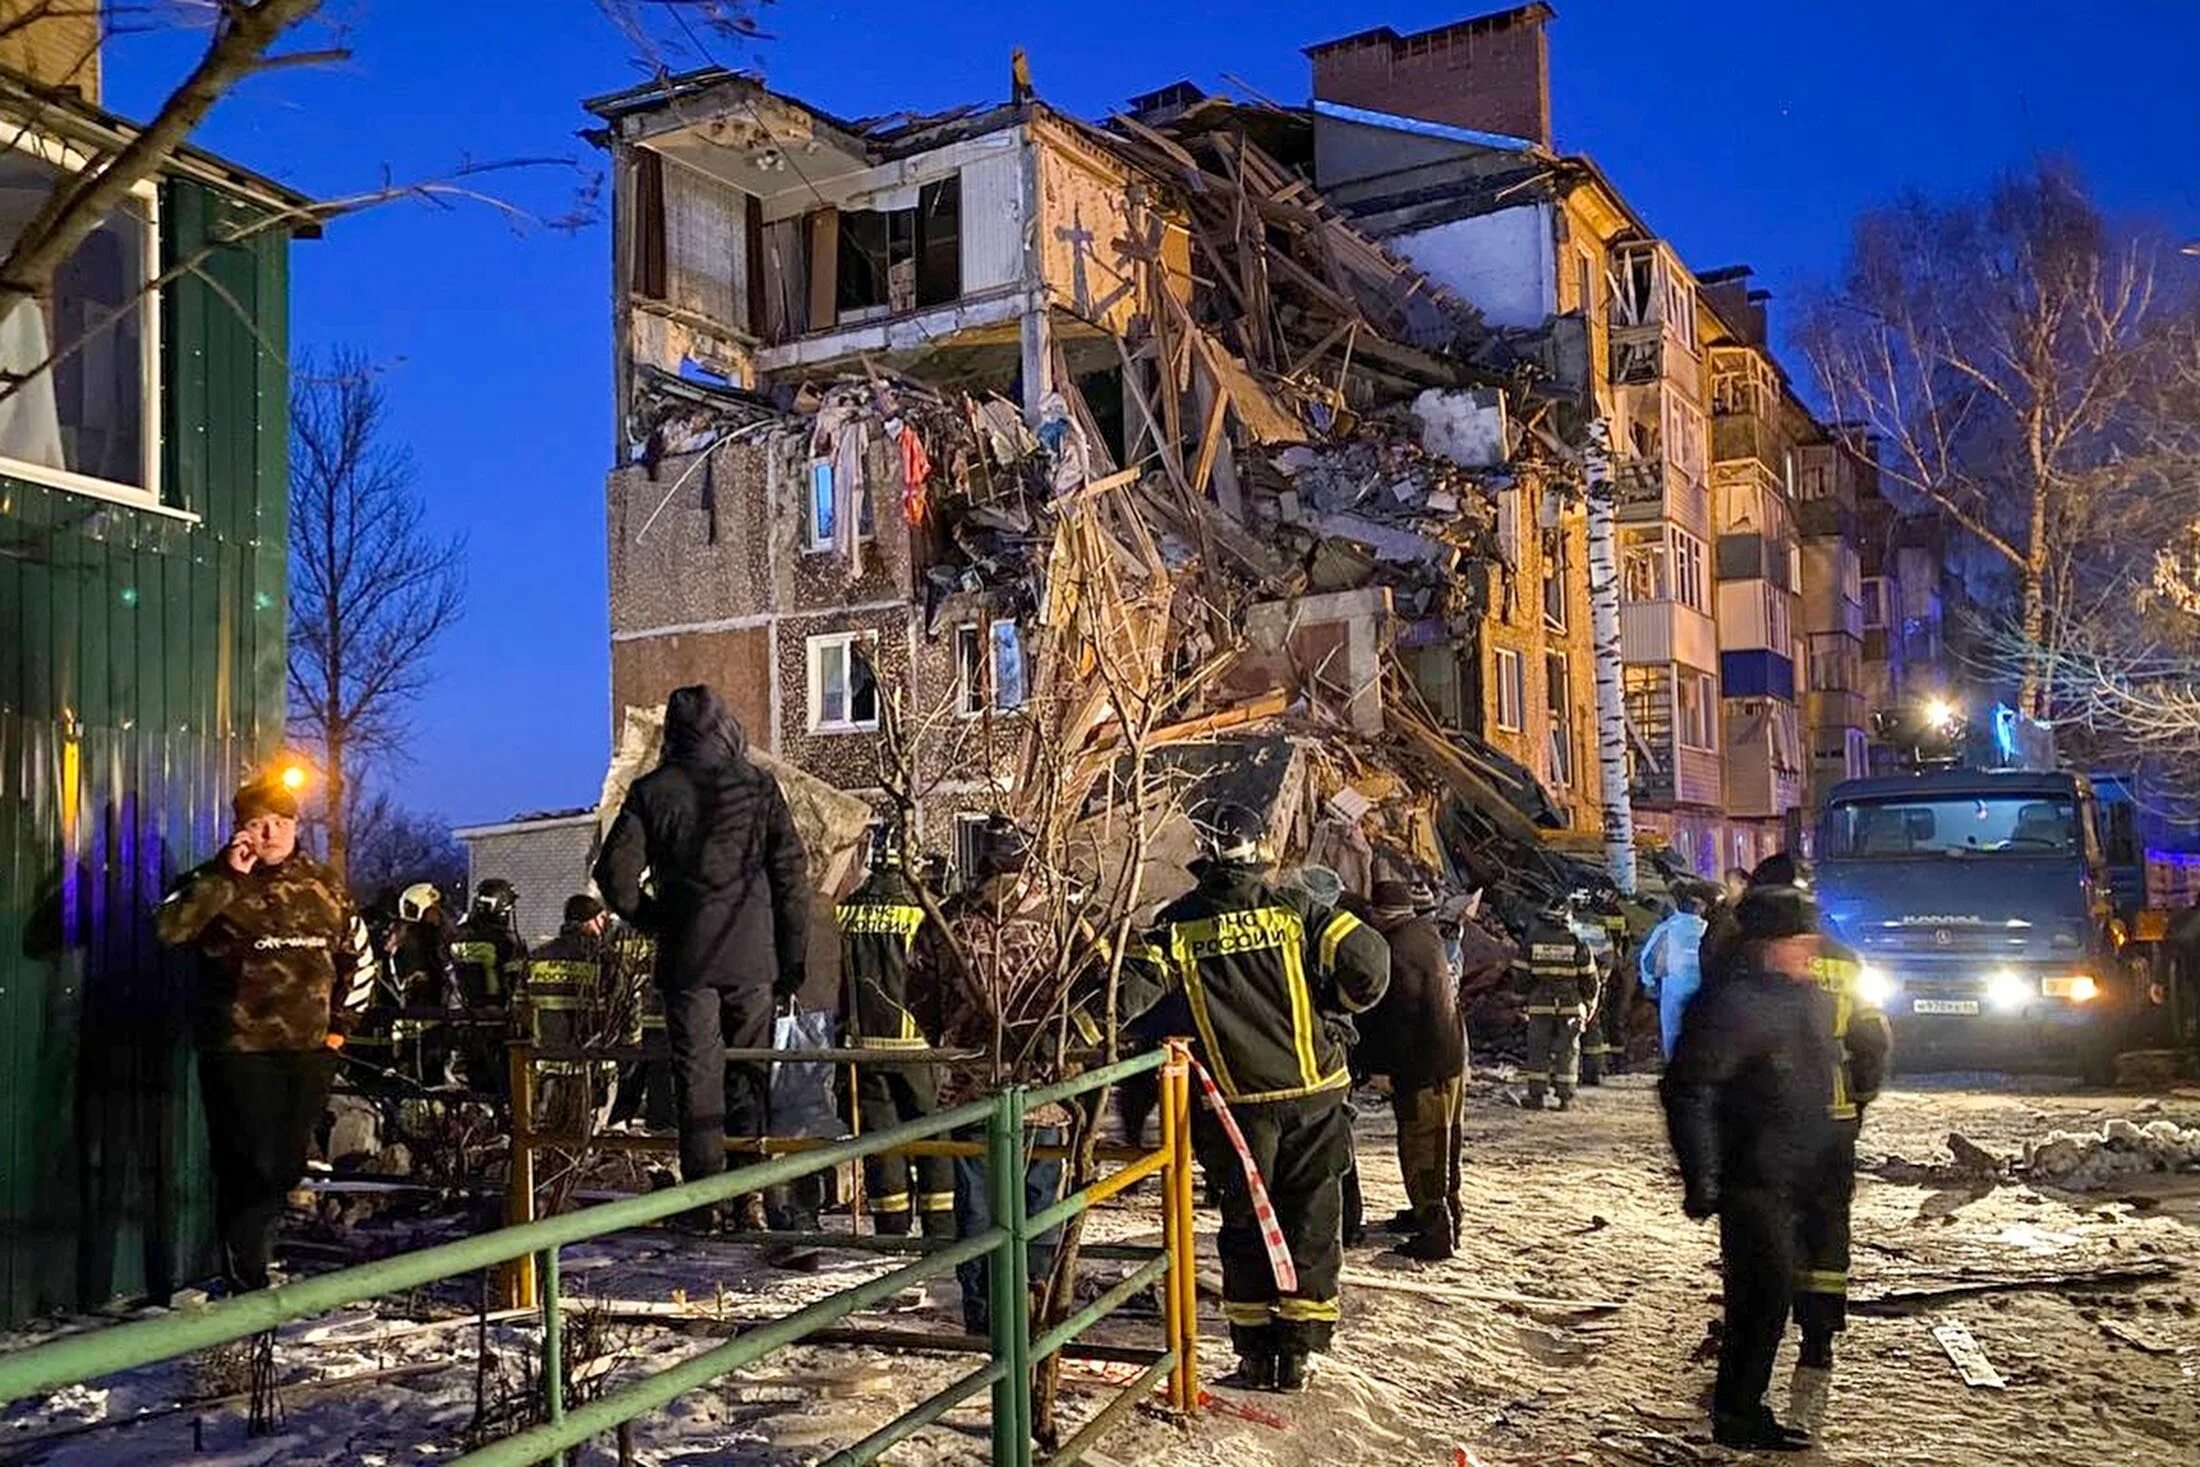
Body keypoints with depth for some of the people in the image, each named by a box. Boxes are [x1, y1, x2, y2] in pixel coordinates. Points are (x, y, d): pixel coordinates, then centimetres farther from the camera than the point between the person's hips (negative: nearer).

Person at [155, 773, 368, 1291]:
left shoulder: (323, 883, 11)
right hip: (240, 1048, -4)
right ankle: (246, 1285, 5)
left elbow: (358, 956, 21)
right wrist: (227, 876, -21)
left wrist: (341, 1024, 15)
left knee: (289, 1164, 10)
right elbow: (169, 928, -20)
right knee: (250, 1166, -6)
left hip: (311, 1049, 4)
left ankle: (254, 1261, 28)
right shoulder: (219, 883, -1)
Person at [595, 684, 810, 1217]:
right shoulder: (759, 785, 2)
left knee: (697, 1078, 4)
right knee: (749, 1074, 10)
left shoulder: (652, 791, 0)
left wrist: (653, 921, 13)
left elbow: (614, 872, -2)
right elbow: (791, 873, 0)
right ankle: (751, 1197, 11)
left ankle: (705, 1202, 5)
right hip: (753, 956, 1)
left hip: (687, 958, -1)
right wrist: (793, 955, 5)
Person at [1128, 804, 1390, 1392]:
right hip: (1314, 1089, 0)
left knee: (1246, 1223, 14)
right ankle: (1297, 1349, 13)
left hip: (1236, 1100, 0)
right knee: (1311, 1222, 11)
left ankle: (1255, 1352, 17)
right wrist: (1336, 1008, 9)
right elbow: (1367, 961, -8)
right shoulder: (1292, 908, -3)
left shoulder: (1176, 924, -3)